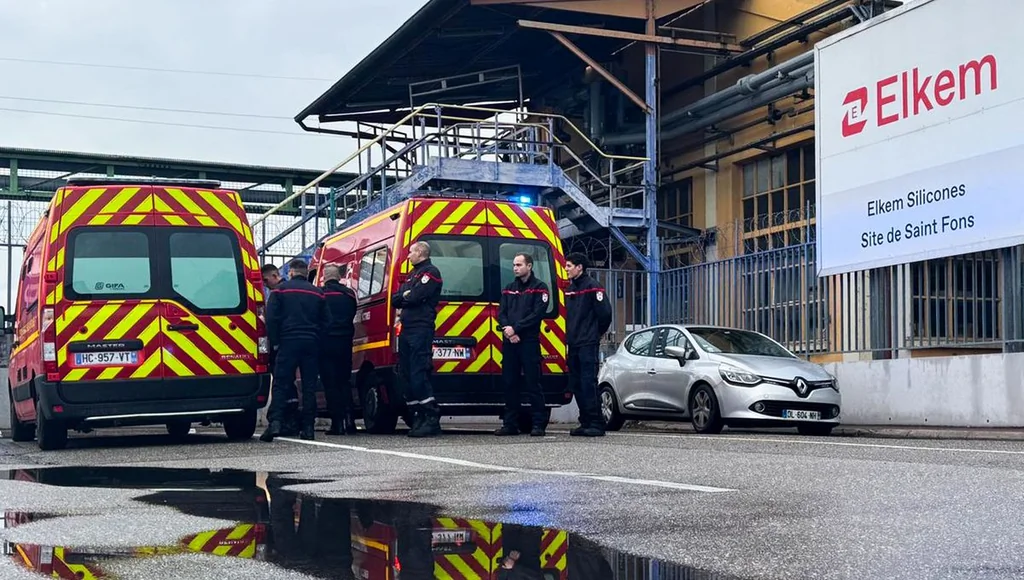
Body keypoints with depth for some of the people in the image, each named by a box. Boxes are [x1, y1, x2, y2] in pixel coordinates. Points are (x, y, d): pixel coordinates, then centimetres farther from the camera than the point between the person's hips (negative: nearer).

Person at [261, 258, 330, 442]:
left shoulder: (281, 289, 3)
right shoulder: (317, 293, 13)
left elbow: (271, 318, -3)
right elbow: (326, 321, 10)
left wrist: (274, 341, 4)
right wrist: (317, 340, 14)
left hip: (288, 342, -3)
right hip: (312, 344, 3)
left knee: (281, 384, -3)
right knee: (309, 386, 5)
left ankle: (275, 422, -17)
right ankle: (308, 427, 3)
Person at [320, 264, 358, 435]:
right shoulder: (349, 294, 6)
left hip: (326, 342, -4)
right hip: (345, 341, 4)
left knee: (330, 383, 0)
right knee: (344, 381, 14)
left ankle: (337, 423, -3)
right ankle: (349, 420, 4)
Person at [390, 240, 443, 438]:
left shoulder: (431, 272, -4)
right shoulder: (412, 274, 25)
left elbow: (416, 296, -16)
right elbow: (395, 299, 17)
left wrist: (403, 297, 2)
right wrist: (405, 296, -2)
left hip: (420, 328, -10)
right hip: (406, 329, 10)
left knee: (419, 374, -15)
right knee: (406, 374, 7)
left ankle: (432, 420, -14)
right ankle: (418, 418, 11)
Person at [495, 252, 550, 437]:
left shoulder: (539, 288, 1)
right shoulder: (509, 288, 19)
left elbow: (537, 314, -10)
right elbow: (501, 313, 10)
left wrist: (515, 328, -15)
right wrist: (507, 330, -9)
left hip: (529, 342, -5)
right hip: (509, 341, 6)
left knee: (532, 384, -7)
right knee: (509, 383, 6)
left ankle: (539, 424, -4)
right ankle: (510, 424, 11)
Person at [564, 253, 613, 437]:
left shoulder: (592, 286, -8)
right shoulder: (570, 288, 17)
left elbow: (605, 313, -11)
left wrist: (597, 333, 0)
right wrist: (571, 334, 15)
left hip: (588, 344, -8)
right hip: (573, 344, 8)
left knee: (588, 383, -12)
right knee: (576, 385, 7)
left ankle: (596, 424, -11)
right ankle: (586, 422, 13)